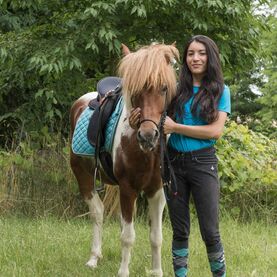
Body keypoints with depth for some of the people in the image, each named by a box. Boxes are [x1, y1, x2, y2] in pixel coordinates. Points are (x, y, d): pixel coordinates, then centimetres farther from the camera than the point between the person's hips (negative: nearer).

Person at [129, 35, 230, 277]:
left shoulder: (220, 91, 0)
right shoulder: (177, 89, 7)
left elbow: (216, 131, -11)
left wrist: (175, 127, -14)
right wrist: (141, 112, -17)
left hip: (203, 163, -2)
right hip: (173, 162, 3)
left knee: (210, 232, -3)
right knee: (180, 230, 9)